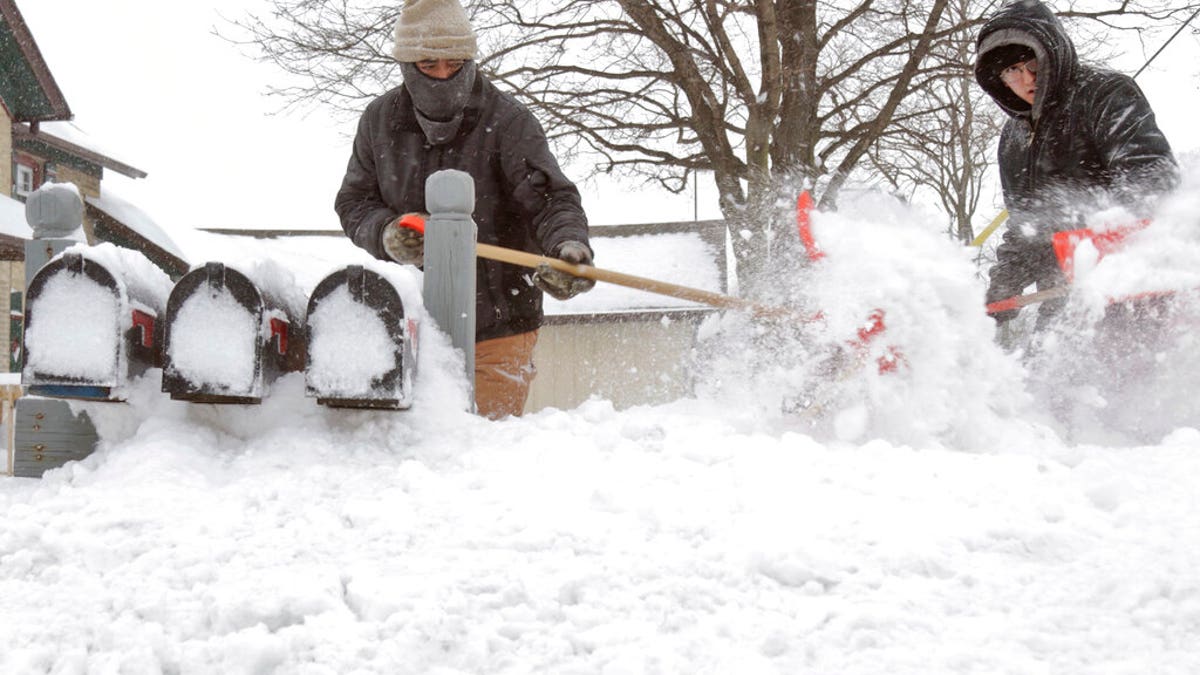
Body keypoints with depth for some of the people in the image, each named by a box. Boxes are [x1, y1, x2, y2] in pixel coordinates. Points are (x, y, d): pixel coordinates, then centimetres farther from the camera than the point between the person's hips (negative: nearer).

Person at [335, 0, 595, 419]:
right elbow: (353, 201, 10)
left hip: (497, 326, -4)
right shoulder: (380, 121, 4)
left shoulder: (507, 122, -9)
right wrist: (386, 233, -13)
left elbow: (550, 198, -18)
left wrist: (569, 246, -39)